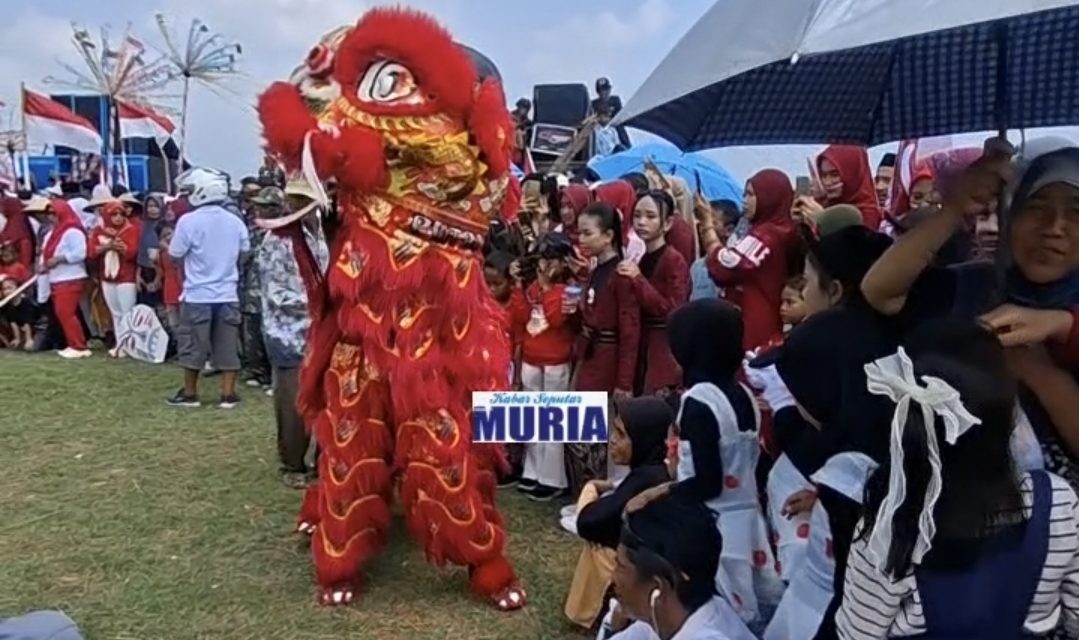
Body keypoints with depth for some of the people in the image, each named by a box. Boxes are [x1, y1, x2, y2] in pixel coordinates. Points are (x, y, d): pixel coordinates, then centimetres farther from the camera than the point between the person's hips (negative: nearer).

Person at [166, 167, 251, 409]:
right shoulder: (236, 222, 0)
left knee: (193, 345, 9)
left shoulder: (189, 221, -12)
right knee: (227, 346, 8)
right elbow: (244, 254, 11)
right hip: (228, 294, 3)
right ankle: (228, 394, 10)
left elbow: (175, 256, -5)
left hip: (197, 294, -3)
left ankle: (190, 393, 19)